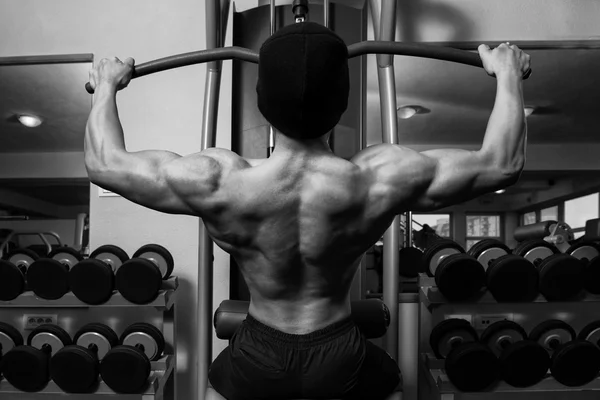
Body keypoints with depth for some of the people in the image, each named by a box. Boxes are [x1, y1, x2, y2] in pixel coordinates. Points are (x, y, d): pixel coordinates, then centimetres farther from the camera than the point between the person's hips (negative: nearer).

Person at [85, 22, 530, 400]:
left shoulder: (218, 184, -28)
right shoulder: (382, 179, -28)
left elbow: (104, 163, -13)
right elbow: (502, 163, -14)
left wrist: (106, 87, 4)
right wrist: (507, 74, 0)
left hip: (258, 359, 0)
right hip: (341, 355, 1)